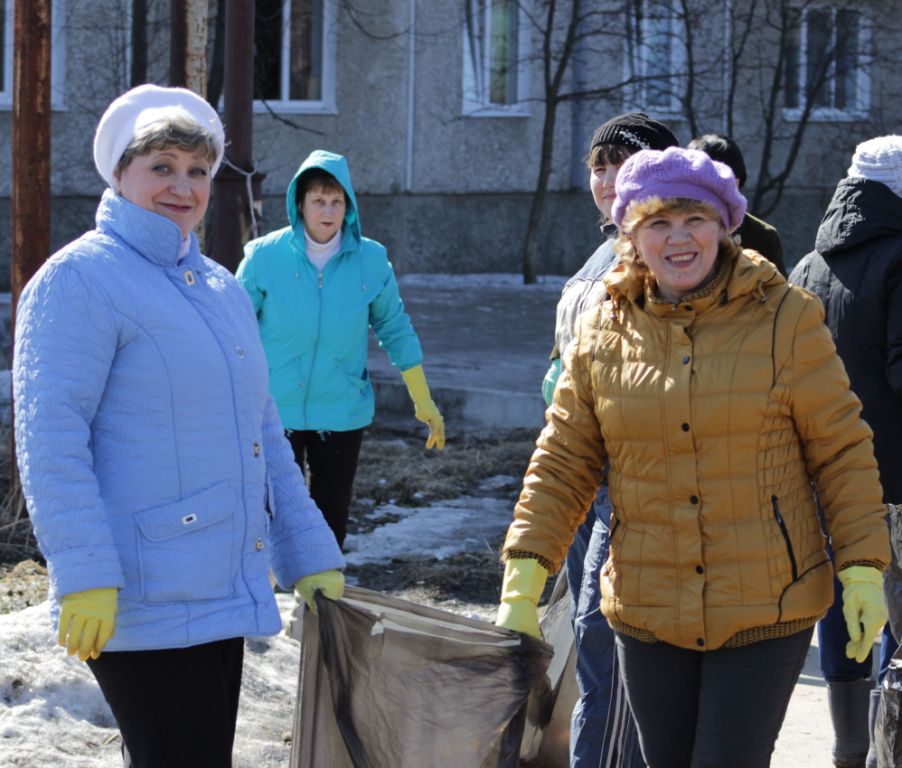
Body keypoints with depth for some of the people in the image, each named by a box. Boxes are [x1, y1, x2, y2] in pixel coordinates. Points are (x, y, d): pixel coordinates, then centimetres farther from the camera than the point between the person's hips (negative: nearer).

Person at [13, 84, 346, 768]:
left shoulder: (222, 289, 18)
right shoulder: (79, 278, -7)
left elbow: (262, 434, 23)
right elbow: (49, 437, -15)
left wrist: (310, 557, 18)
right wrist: (84, 578, -23)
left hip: (221, 594, 8)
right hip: (143, 603, -8)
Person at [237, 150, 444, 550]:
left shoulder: (370, 259, -4)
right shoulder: (265, 255, -9)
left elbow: (395, 329, 7)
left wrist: (423, 402, 8)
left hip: (342, 412, 2)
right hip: (275, 411, -2)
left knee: (332, 518, 11)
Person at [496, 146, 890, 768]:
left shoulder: (785, 318, -6)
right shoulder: (603, 333, 2)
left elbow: (842, 452, -3)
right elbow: (562, 465, 5)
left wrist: (864, 572, -7)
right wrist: (523, 581, -3)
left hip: (767, 612, -3)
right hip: (648, 616, 3)